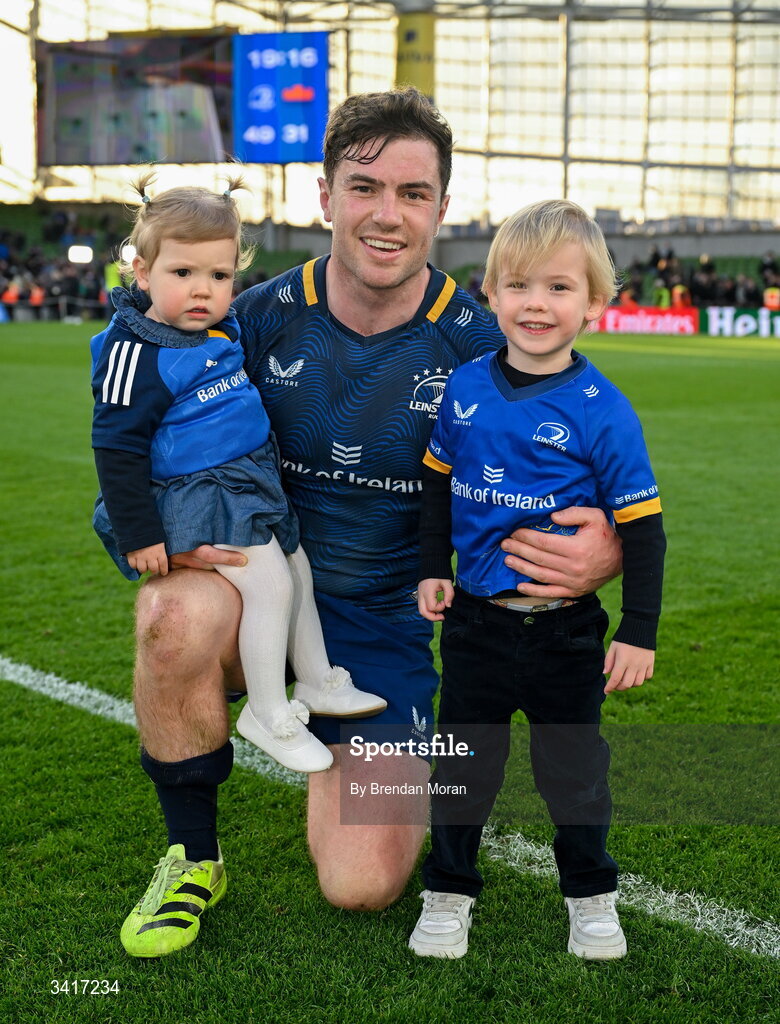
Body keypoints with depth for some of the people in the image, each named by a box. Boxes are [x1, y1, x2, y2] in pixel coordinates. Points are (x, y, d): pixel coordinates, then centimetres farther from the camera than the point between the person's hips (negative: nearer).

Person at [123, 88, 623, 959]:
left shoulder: (479, 348, -11)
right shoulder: (261, 317, -8)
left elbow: (597, 494, -4)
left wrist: (605, 552, -29)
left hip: (383, 623, -1)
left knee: (362, 885, -11)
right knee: (178, 614, -36)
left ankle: (392, 768, 27)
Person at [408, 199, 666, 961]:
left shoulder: (600, 410, -13)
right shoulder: (464, 389, -2)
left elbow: (642, 526, -10)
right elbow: (438, 483, 13)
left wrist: (638, 632, -11)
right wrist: (431, 569, 7)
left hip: (567, 632, -2)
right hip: (477, 621, 3)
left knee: (574, 769, 13)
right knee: (463, 760, 14)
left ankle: (590, 897, 34)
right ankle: (448, 892, 31)